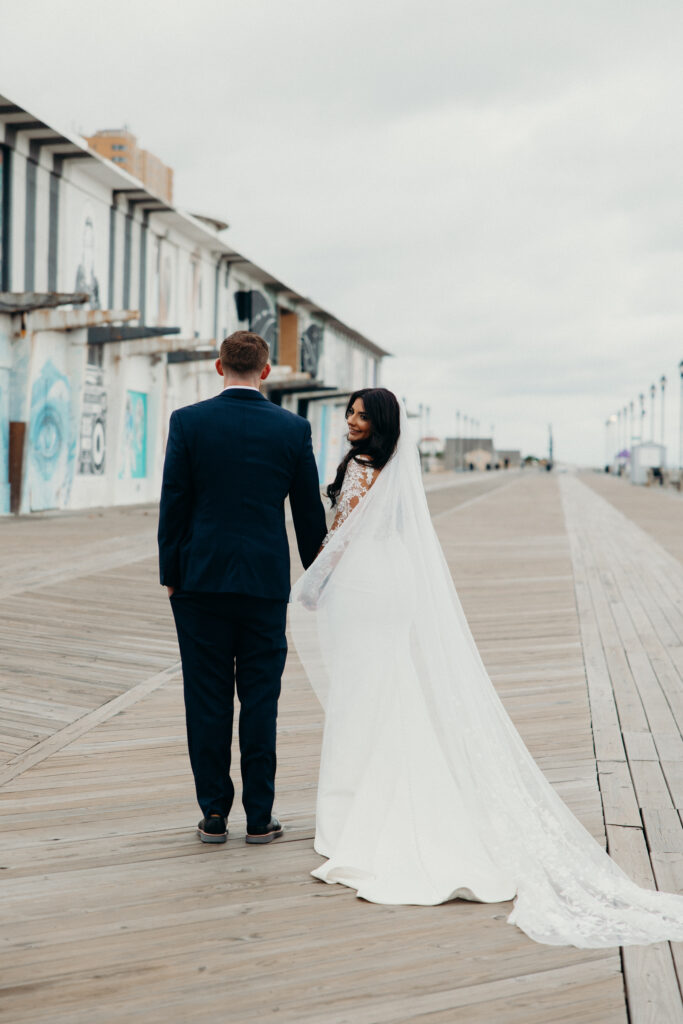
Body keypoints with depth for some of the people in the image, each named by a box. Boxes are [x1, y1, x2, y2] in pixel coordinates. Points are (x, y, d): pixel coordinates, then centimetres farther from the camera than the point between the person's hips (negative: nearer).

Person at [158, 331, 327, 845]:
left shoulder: (188, 421, -3)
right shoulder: (294, 428, -1)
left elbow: (173, 504, -3)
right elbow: (310, 511, 5)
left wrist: (171, 575, 6)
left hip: (201, 577, 0)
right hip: (266, 581, 1)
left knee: (208, 700, 6)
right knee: (260, 698, 6)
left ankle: (214, 813, 11)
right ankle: (259, 816, 10)